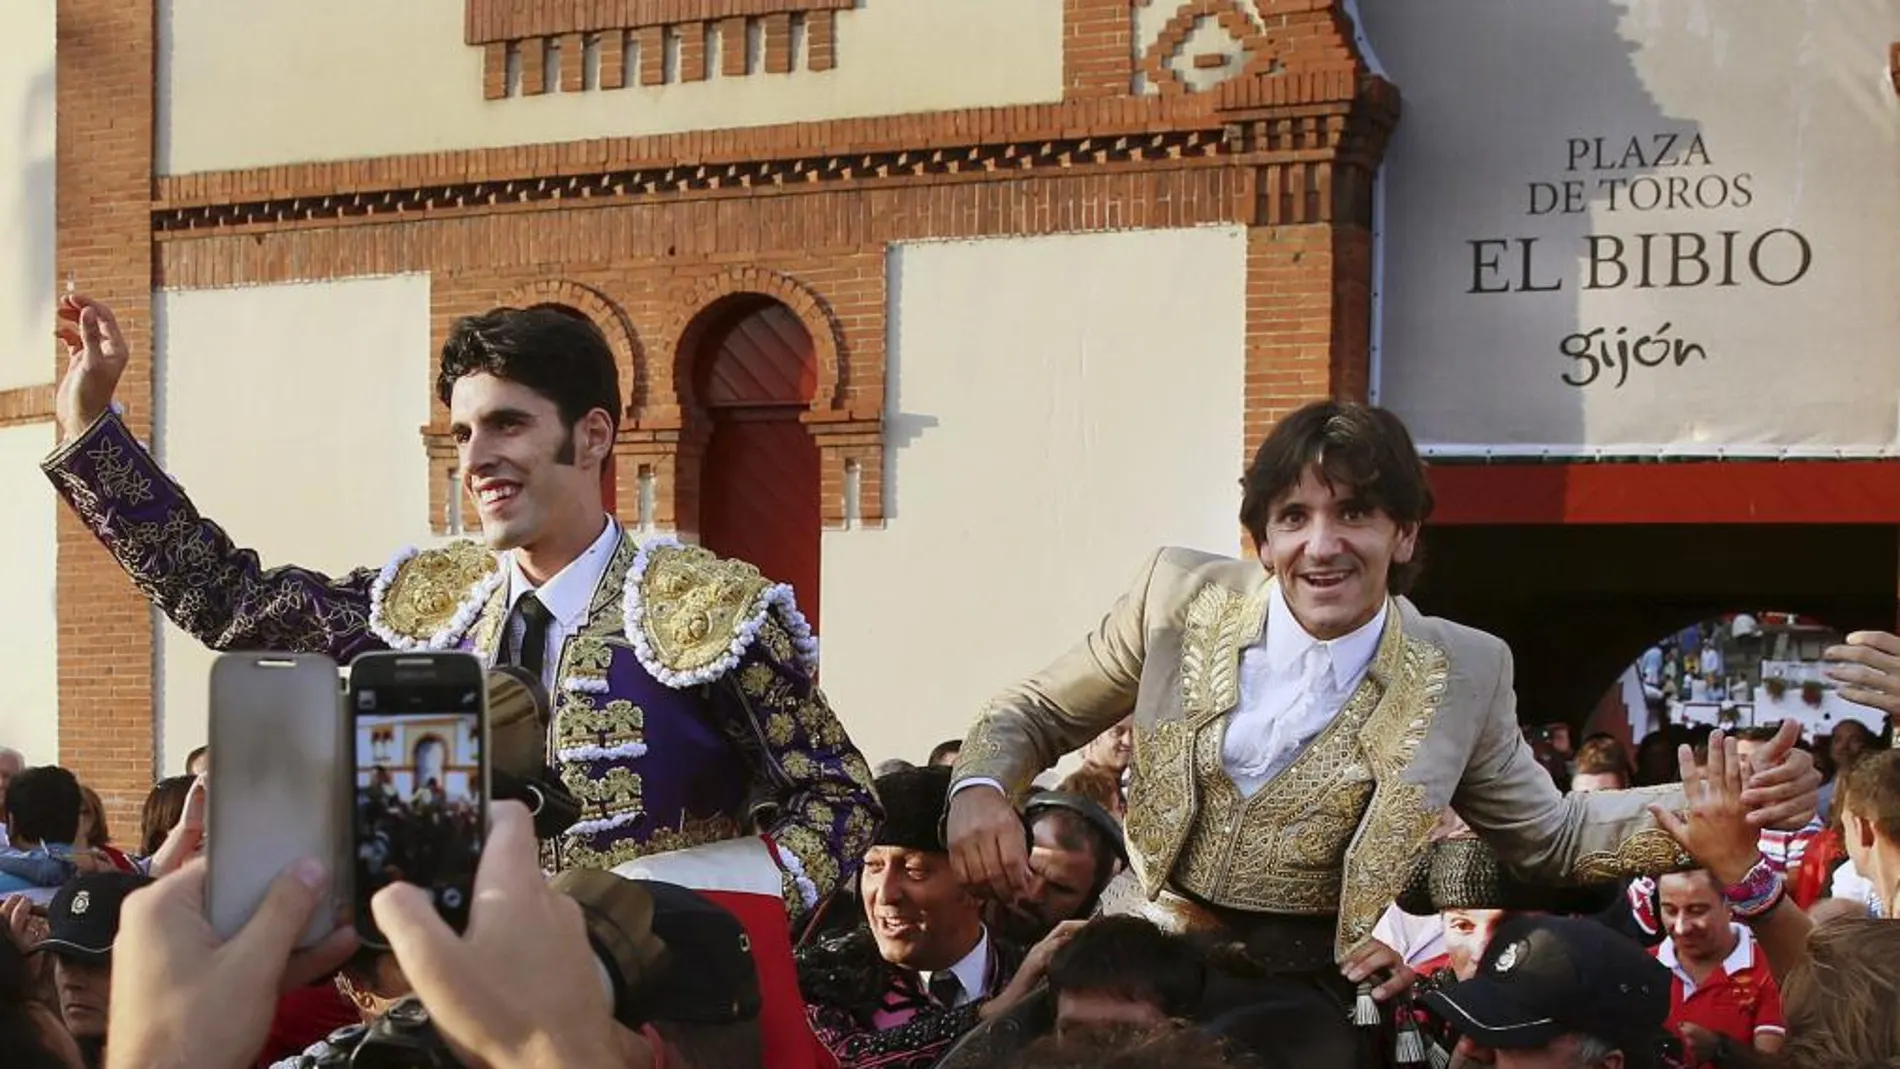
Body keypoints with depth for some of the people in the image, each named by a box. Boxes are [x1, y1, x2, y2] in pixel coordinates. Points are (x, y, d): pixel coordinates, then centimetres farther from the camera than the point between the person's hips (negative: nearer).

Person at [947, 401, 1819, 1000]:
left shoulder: (1463, 674, -3)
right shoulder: (1181, 598, -3)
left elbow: (1553, 839, 8)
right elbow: (1036, 715, 9)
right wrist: (979, 789, -13)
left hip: (1319, 996, 0)